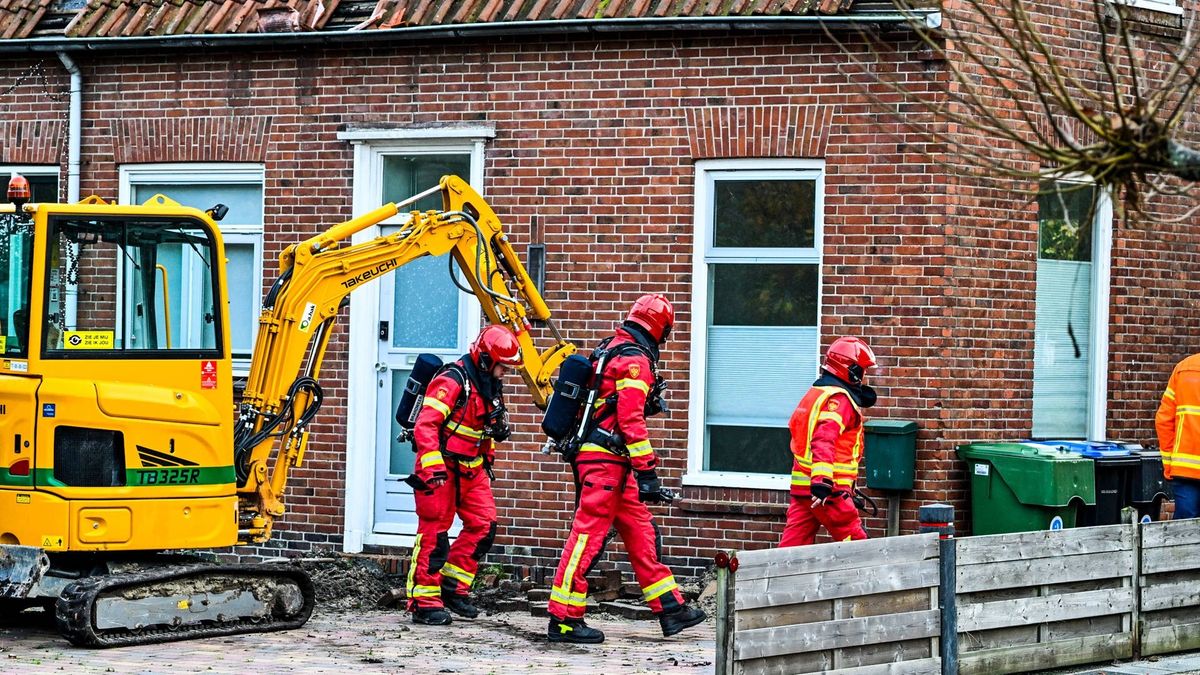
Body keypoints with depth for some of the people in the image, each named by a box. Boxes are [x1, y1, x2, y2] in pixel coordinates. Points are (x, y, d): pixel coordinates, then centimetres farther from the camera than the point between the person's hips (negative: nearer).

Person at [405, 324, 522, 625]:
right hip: (441, 467, -9)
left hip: (470, 468, 9)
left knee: (484, 524, 3)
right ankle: (425, 602, -2)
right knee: (434, 532, -6)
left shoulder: (490, 386, 11)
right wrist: (432, 467, -30)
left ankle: (452, 588, 12)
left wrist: (488, 459, 25)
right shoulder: (452, 382, -18)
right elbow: (425, 425, -24)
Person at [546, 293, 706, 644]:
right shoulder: (636, 360, -13)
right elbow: (631, 420, -20)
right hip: (605, 460, -10)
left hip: (609, 463, 10)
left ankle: (671, 608, 15)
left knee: (640, 532, 12)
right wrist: (647, 473, -21)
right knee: (589, 535, -8)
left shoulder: (612, 349, 16)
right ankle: (563, 619, -7)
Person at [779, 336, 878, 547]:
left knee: (793, 543, 5)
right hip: (828, 489, -9)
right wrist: (822, 481, -35)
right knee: (855, 542, -1)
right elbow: (824, 439, -25)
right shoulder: (839, 398, -10)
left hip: (802, 485, 9)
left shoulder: (816, 393, 21)